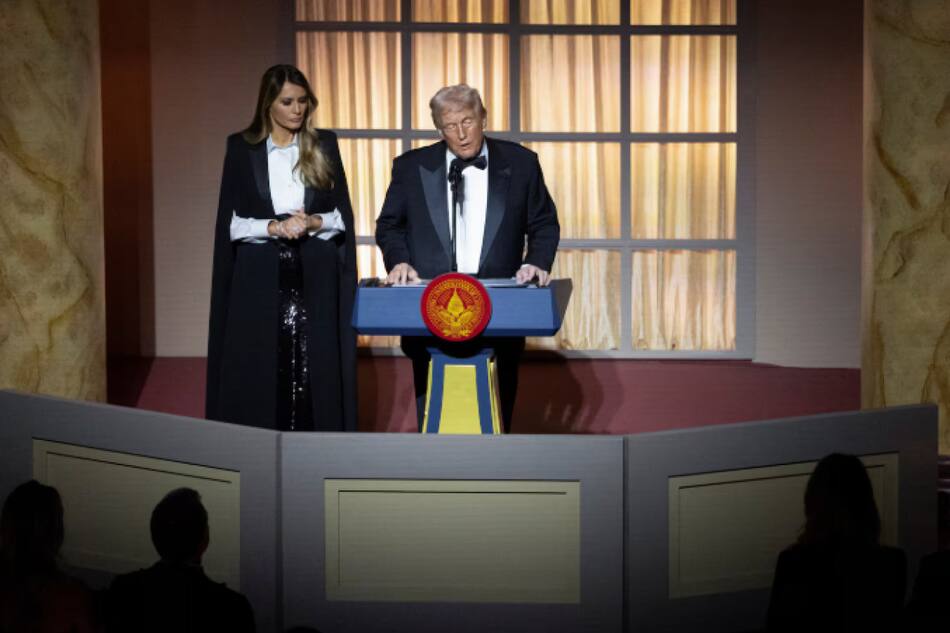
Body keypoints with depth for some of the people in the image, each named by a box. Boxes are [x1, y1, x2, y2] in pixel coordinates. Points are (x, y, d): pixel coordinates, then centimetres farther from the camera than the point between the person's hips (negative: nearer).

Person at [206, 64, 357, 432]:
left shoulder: (324, 144, 7)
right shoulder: (241, 147, 3)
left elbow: (342, 215, 6)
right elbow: (231, 222, 0)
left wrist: (314, 222, -13)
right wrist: (273, 227, -16)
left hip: (315, 278, 1)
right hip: (260, 279, -1)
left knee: (315, 373, 0)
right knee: (259, 375, -2)